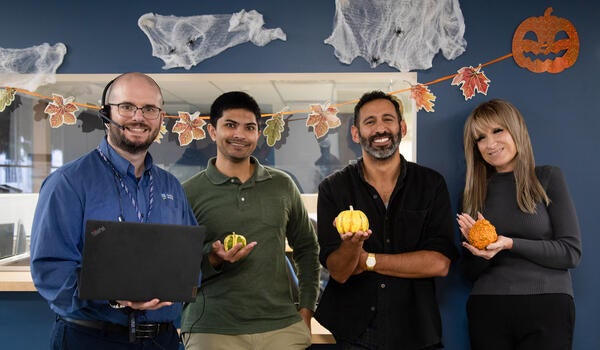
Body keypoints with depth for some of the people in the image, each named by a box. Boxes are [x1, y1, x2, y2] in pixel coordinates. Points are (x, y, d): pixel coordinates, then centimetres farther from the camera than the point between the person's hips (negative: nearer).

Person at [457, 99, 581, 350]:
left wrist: (509, 244, -16)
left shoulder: (548, 178, 2)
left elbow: (571, 252, -5)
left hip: (546, 304, -2)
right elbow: (471, 272, 11)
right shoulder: (475, 192, 9)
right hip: (487, 310, 2)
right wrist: (482, 251, -11)